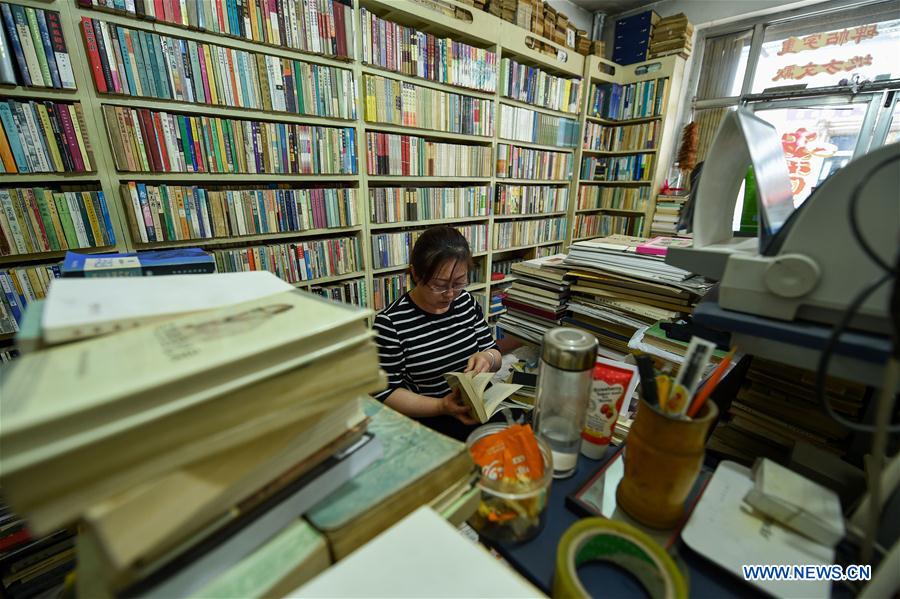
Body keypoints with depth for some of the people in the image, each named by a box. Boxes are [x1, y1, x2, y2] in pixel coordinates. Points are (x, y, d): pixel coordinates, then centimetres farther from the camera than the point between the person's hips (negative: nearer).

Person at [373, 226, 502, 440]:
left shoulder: (466, 301, 1)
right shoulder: (390, 322, -16)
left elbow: (494, 353, 10)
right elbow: (386, 393, -11)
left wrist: (488, 358, -14)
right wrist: (442, 406, -24)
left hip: (478, 409, 6)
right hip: (427, 420, -5)